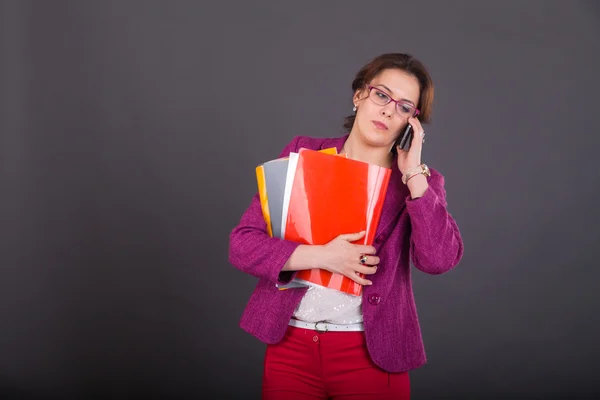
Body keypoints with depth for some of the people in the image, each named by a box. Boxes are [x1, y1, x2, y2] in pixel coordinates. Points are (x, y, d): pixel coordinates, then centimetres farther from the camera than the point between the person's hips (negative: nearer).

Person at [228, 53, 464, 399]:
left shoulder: (421, 181, 1)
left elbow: (439, 259, -17)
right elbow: (242, 245, -4)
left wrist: (412, 173, -14)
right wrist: (321, 256, -16)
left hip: (370, 354, 0)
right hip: (289, 346, 1)